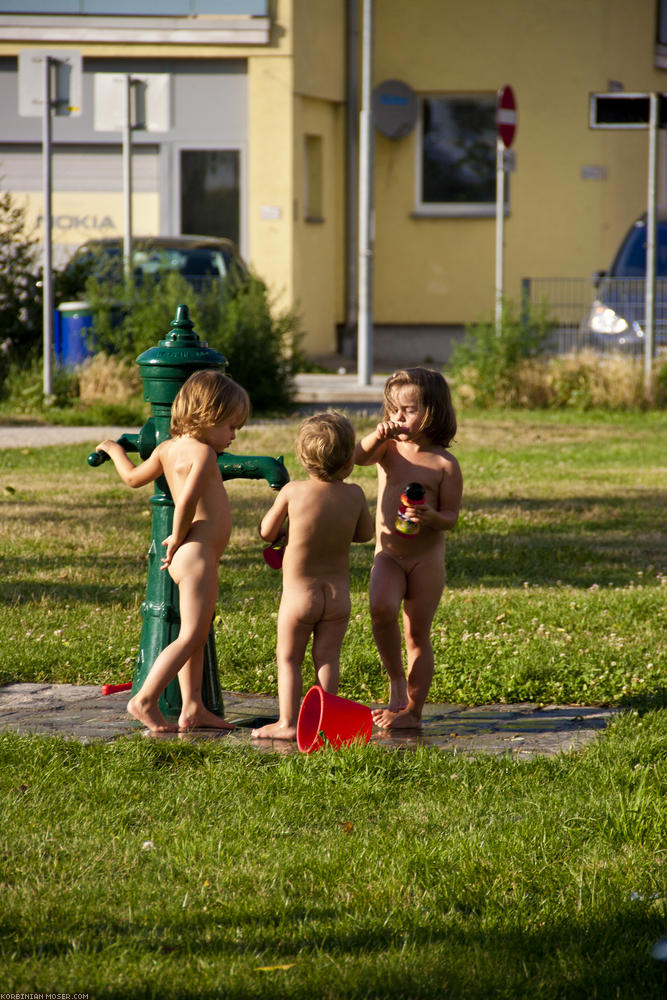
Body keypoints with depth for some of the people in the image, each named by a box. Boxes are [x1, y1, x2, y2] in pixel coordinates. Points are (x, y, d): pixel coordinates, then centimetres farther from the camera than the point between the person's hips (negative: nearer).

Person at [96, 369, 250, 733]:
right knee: (190, 636, -9)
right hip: (196, 555, -10)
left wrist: (116, 451, 46)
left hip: (186, 556, 10)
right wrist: (178, 538, -10)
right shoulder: (203, 452, -15)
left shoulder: (168, 449, 11)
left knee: (197, 635, 14)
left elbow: (134, 477, 27)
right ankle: (145, 700, -10)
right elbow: (186, 502, -26)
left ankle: (192, 708, 15)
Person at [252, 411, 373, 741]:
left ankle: (288, 723, 5)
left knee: (288, 658, 8)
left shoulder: (293, 491, -13)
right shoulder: (354, 495, -8)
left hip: (298, 594, -2)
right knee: (327, 657, 9)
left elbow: (266, 531, -2)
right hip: (339, 593, 2)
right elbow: (365, 533, 9)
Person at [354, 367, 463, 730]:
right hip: (387, 553, 2)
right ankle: (396, 680, -1)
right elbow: (357, 457, -14)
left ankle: (412, 710, 12)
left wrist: (430, 518, -26)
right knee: (381, 609, -24)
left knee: (417, 633, 2)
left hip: (427, 557, -2)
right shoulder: (388, 449, 4)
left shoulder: (444, 463, -6)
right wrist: (377, 436, -30)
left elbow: (451, 518, -5)